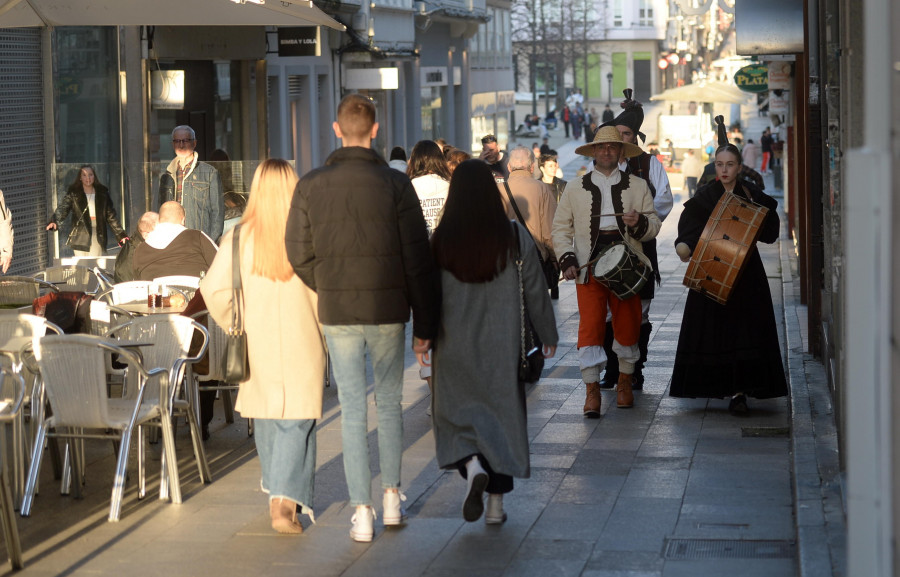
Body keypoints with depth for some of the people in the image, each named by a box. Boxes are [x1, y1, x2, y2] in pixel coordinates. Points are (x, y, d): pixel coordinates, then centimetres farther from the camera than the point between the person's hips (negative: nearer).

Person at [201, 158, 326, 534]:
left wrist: (235, 323, 8)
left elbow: (214, 289, -8)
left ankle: (276, 491, 35)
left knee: (265, 419, 19)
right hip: (303, 345, -2)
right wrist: (326, 333, 7)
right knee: (297, 421, 0)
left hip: (257, 345, 2)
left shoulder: (239, 239, -6)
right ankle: (286, 502, -14)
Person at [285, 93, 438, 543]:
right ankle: (391, 497, 21)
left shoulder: (310, 186, -4)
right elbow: (418, 258, -6)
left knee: (352, 409, 6)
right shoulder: (395, 184, -7)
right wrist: (424, 321, 1)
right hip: (388, 310, -1)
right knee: (389, 403, 16)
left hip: (337, 314, 1)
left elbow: (299, 255, 1)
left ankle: (361, 510, 6)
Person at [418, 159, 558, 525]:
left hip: (455, 345, 0)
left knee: (457, 411, 14)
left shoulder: (441, 241, -9)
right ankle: (496, 505, 13)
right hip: (502, 344, 1)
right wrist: (548, 335, 12)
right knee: (501, 412, 11)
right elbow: (535, 291, 0)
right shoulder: (514, 238, -7)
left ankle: (472, 465, -15)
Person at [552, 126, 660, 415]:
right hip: (589, 264, -1)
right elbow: (561, 228, 11)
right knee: (590, 324, -9)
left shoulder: (638, 186, 11)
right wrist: (567, 259, -3)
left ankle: (625, 382, 24)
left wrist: (639, 223, -13)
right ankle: (592, 390, -5)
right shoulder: (575, 187, 10)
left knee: (627, 324, 5)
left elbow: (654, 225, 9)